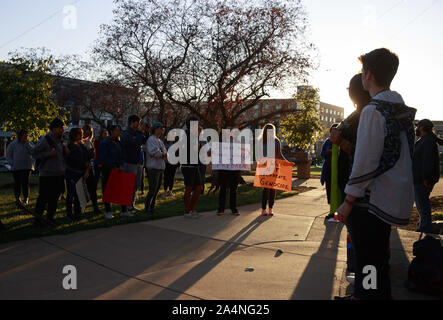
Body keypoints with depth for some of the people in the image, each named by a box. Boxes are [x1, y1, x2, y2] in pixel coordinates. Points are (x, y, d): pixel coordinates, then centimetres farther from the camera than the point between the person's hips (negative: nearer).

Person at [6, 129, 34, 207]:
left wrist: (27, 144, -13)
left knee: (25, 183, -7)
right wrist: (13, 163, -6)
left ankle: (26, 199, -2)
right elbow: (8, 156, 6)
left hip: (26, 167, 0)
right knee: (17, 183, 5)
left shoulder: (29, 143, 8)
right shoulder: (13, 144, 3)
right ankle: (17, 199, 17)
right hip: (16, 168, 0)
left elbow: (33, 152, -9)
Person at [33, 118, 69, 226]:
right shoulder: (45, 140, -11)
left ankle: (50, 217, 22)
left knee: (55, 197, 11)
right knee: (43, 197, -3)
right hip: (46, 174, -7)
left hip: (58, 174, 7)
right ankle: (38, 217, 15)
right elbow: (35, 154, -10)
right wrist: (48, 154, -22)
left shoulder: (59, 140, 12)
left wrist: (65, 152, 5)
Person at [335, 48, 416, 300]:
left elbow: (365, 163, -21)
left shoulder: (373, 111, -18)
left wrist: (349, 201, -15)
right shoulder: (403, 108, 10)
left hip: (373, 201, -10)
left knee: (370, 262, 2)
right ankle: (362, 295, 37)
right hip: (396, 198, 10)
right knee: (377, 257, 21)